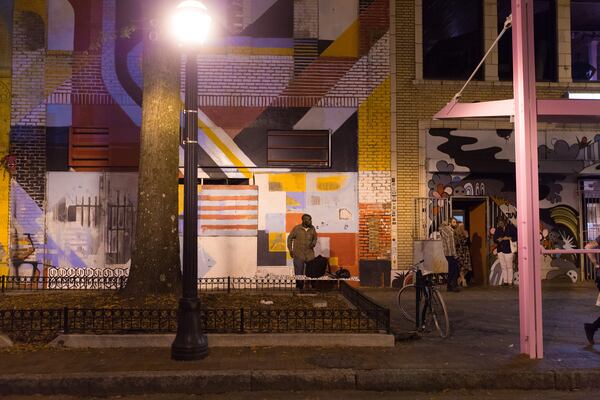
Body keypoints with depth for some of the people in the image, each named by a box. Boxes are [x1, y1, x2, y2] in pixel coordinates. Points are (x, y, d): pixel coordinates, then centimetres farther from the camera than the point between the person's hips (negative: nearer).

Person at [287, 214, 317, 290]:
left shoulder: (312, 228, 0)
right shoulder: (296, 228, -9)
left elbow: (315, 238, 17)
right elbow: (290, 238, 1)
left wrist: (313, 243, -4)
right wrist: (290, 250, -3)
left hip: (310, 255, 3)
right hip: (298, 255, -3)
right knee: (299, 273, 4)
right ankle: (299, 288, 18)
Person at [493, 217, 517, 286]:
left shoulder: (511, 228, -3)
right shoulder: (498, 229, 12)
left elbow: (516, 237, -8)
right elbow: (494, 238, 15)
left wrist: (508, 238, -17)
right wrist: (498, 240, -6)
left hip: (508, 249, -5)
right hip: (500, 250, 5)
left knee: (509, 266, -2)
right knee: (503, 267, 8)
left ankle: (510, 282, 5)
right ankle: (505, 281, 14)